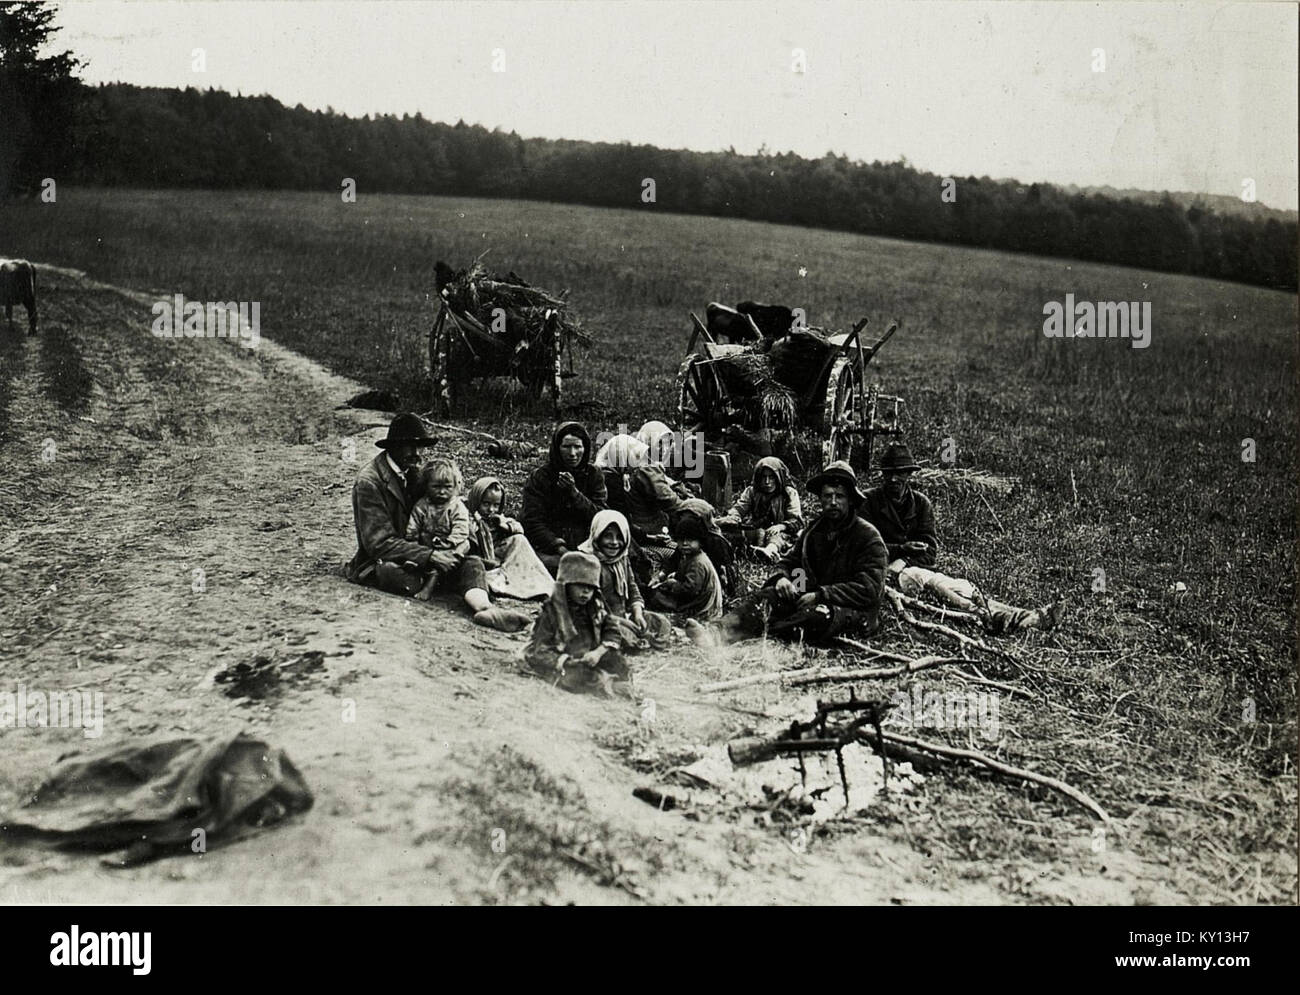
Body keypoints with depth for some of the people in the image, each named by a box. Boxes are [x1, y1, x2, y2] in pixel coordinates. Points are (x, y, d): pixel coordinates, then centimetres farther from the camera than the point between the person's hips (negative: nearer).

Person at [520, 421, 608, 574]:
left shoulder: (594, 476, 11)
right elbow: (533, 522, -4)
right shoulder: (538, 478, 3)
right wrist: (559, 548, -17)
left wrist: (574, 493, -13)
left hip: (583, 548, 2)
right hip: (545, 548, -2)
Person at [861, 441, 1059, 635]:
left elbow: (930, 551, 7)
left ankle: (1020, 617, -42)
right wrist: (901, 549, -16)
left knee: (961, 585, -22)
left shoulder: (921, 502, 14)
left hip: (918, 568, 4)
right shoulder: (869, 501, 3)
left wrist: (904, 560, -12)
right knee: (929, 581, -34)